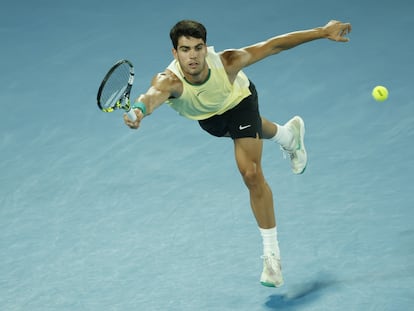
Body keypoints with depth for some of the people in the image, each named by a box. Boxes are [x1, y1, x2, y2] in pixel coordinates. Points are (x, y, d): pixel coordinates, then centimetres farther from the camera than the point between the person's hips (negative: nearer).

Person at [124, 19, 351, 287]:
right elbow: (154, 95, -69)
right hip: (207, 115, 3)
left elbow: (273, 45, -34)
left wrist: (323, 32, -34)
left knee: (251, 172, -14)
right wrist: (140, 110, -93)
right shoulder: (169, 81, -45)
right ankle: (288, 134, 69)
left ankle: (272, 253, -1)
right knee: (252, 131, 32)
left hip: (239, 101, -2)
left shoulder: (226, 63, -43)